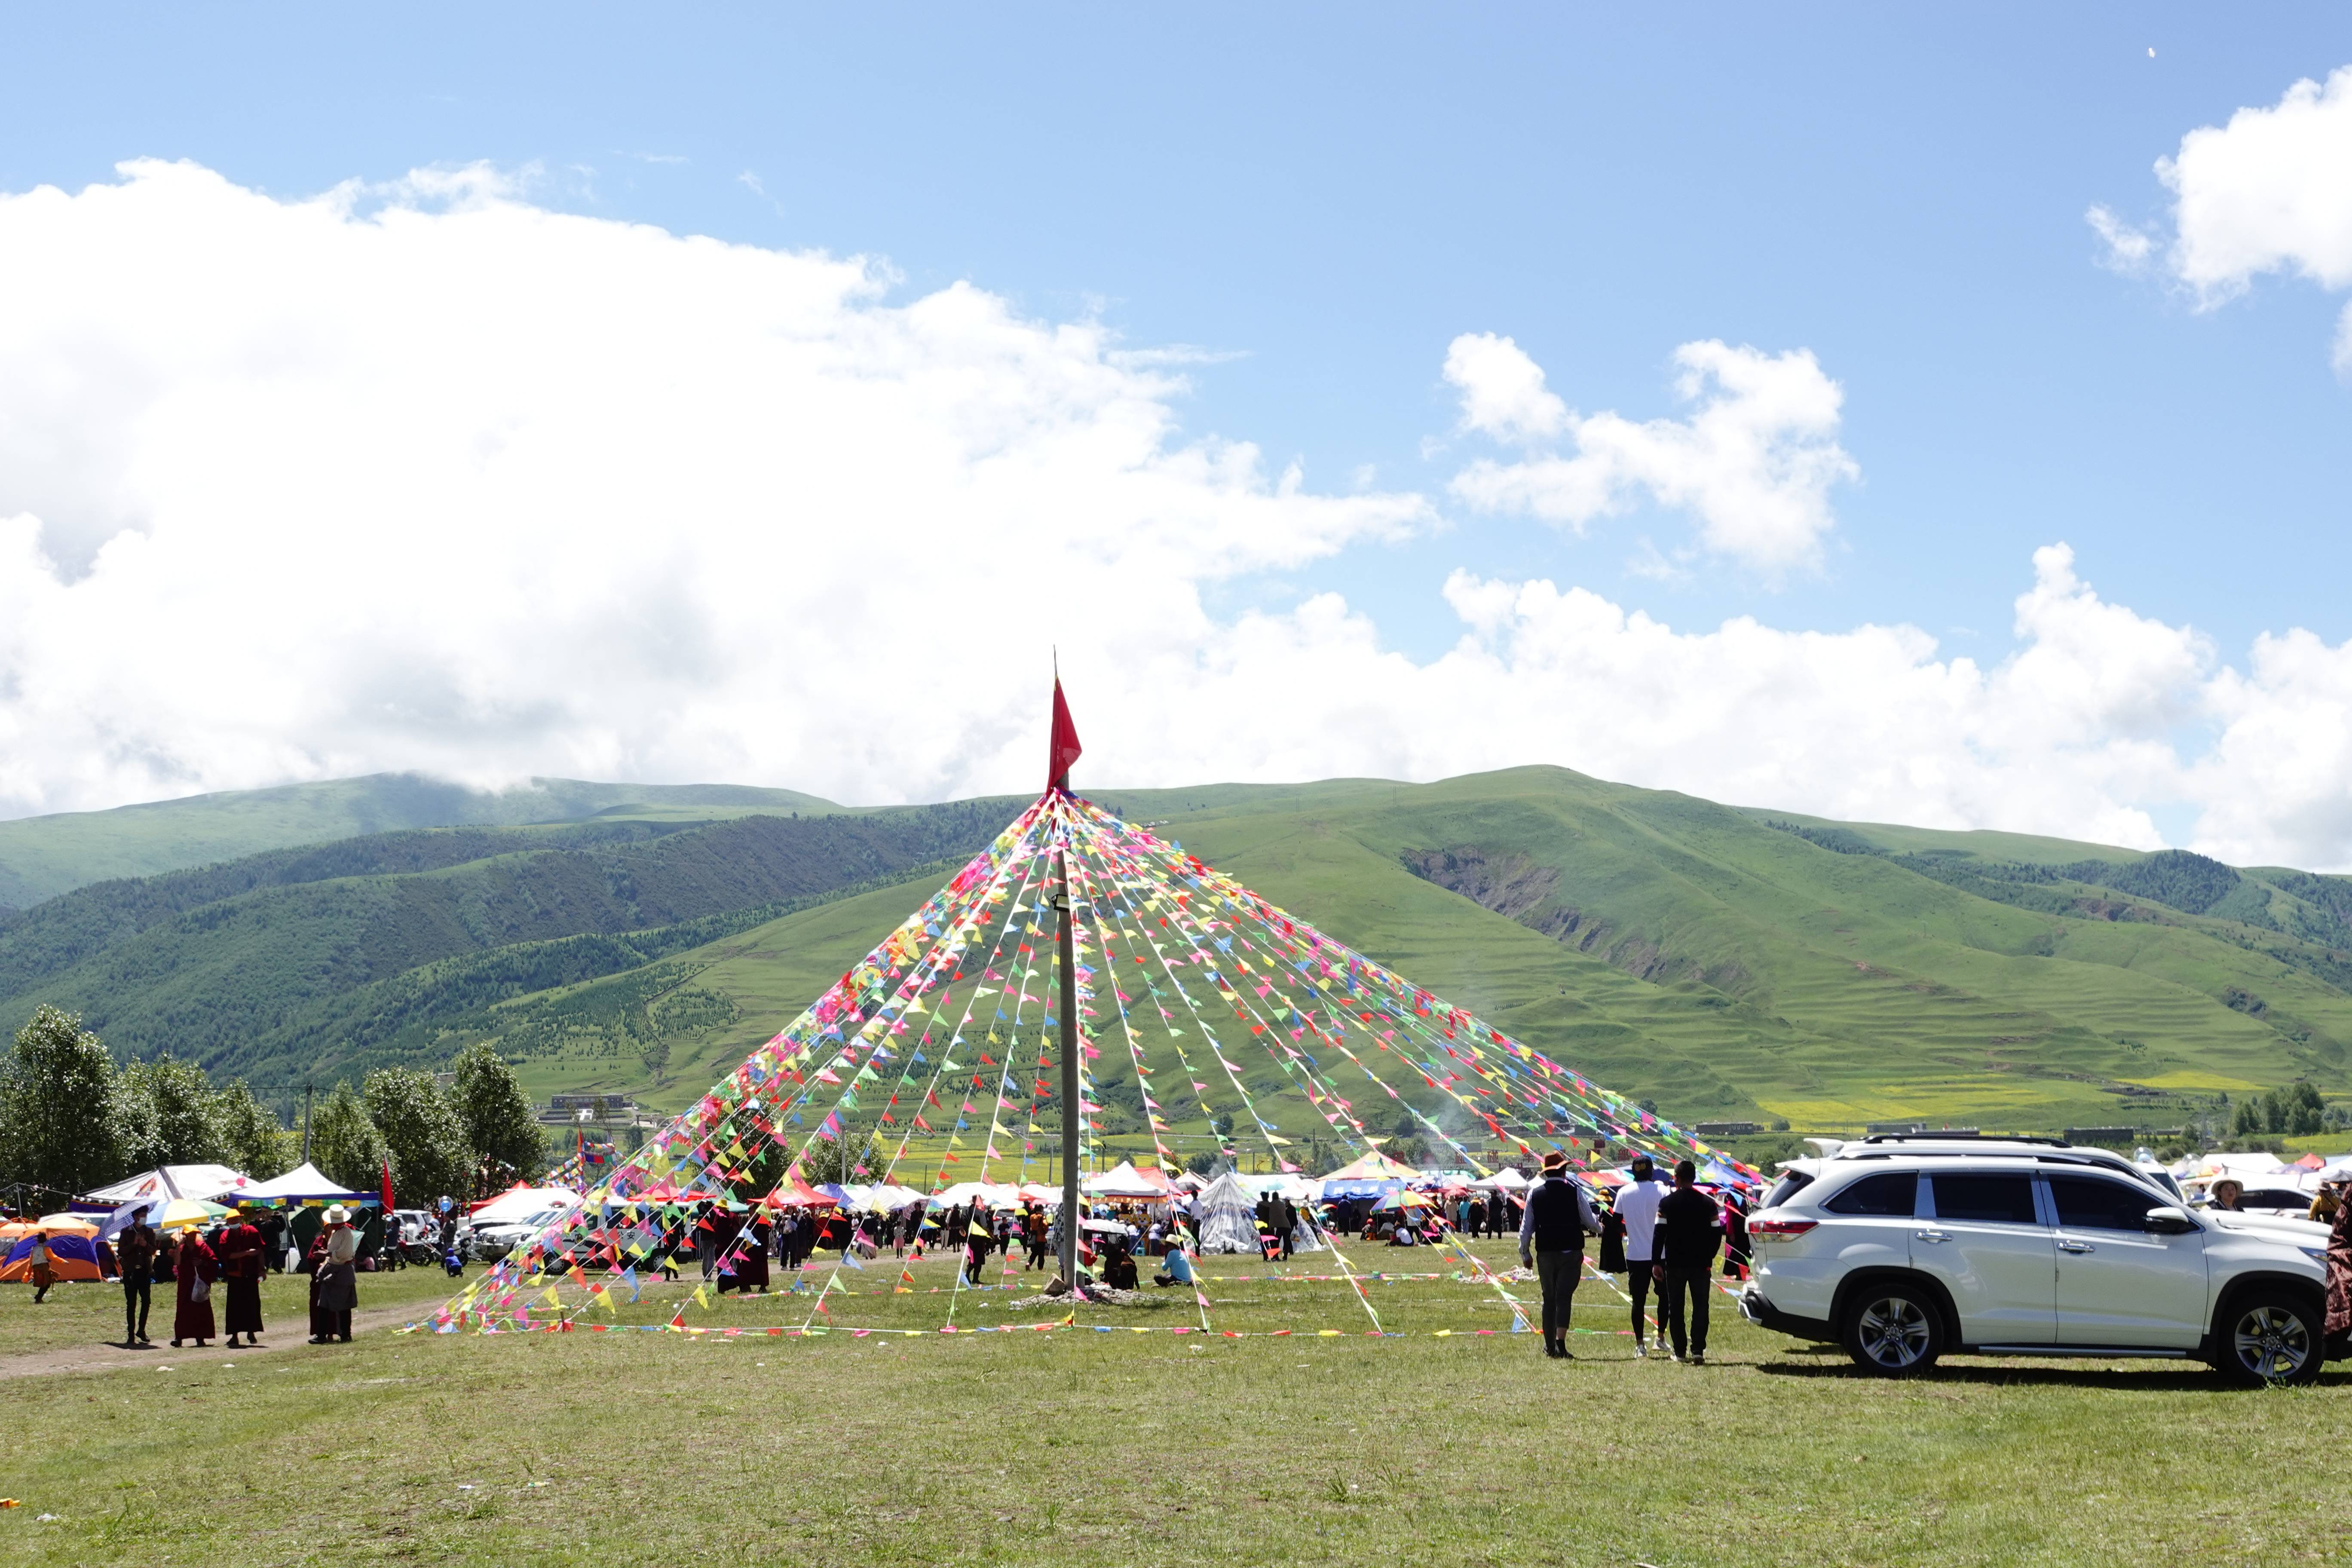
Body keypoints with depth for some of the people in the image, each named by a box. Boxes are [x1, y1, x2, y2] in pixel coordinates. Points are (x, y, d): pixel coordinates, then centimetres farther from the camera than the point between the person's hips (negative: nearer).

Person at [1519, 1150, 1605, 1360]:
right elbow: (1589, 1221, 3)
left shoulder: (1535, 1194, 4)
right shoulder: (1575, 1191, -3)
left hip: (1545, 1253, 2)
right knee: (1565, 1297, -5)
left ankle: (1550, 1345, 16)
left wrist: (1525, 1253, 16)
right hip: (1571, 1251, -2)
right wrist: (1599, 1225, 26)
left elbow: (1526, 1227, 7)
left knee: (1549, 1298, 12)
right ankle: (1560, 1342, -18)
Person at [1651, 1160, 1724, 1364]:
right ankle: (1698, 1350, -10)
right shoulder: (1708, 1203, 1)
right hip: (1701, 1263, 1)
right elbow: (1716, 1234, 3)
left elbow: (1659, 1234, -7)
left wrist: (1657, 1262, -2)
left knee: (1675, 1307, 9)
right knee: (1701, 1307, 3)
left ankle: (1680, 1351, 10)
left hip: (1675, 1263, -1)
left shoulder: (1667, 1203, -5)